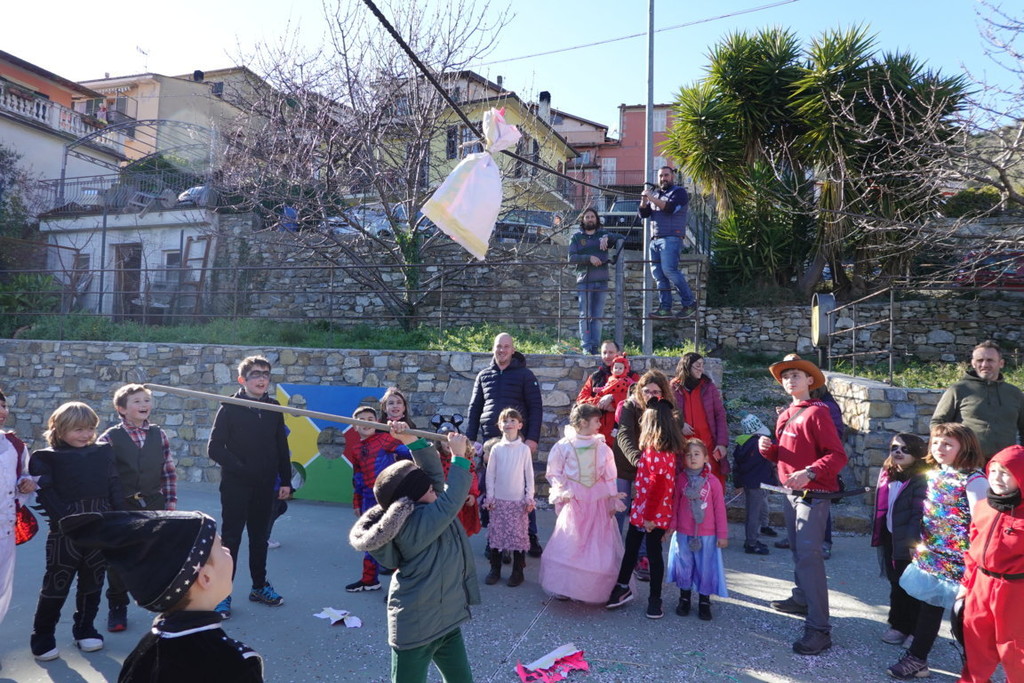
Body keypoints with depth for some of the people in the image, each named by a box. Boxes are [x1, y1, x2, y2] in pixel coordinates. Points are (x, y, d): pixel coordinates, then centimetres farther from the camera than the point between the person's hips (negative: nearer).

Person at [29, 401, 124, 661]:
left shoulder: (103, 452, 6)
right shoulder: (46, 458, -5)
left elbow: (114, 488, 7)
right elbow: (47, 495, -10)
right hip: (65, 533, -4)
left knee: (92, 583, 14)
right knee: (56, 585, 5)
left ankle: (85, 629, 29)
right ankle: (42, 637, 20)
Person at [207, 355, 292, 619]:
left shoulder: (273, 409, 5)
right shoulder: (230, 408, -7)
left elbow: (282, 447, 8)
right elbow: (215, 447, -11)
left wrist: (286, 481, 7)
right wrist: (239, 468, -16)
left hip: (265, 486, 4)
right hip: (235, 486, -4)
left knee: (260, 537, 14)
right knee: (230, 538, 2)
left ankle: (259, 586, 28)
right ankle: (222, 593, 12)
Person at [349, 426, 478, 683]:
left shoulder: (423, 512, 2)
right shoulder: (417, 522, -25)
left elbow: (434, 473, 1)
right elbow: (452, 498, -27)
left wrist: (412, 440, -9)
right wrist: (459, 456, -18)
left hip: (445, 620, 9)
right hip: (417, 627, -9)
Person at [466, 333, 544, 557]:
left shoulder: (524, 374, 3)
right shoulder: (484, 376, 13)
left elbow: (536, 408, -1)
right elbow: (474, 408, 14)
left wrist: (533, 438, -10)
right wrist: (470, 439, 6)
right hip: (489, 440, 3)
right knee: (489, 490, 5)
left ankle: (531, 536, 8)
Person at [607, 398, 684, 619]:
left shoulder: (655, 452, -22)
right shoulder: (668, 449, 4)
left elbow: (657, 486, -24)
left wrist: (649, 515, -19)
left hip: (652, 514, -9)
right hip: (641, 511, 9)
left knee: (654, 554, 5)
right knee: (630, 549, 18)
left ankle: (655, 598, 19)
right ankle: (622, 588, 32)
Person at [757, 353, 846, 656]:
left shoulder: (817, 412, -12)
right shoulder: (786, 415, 13)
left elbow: (838, 455, -17)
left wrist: (810, 473, -31)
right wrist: (768, 448, -3)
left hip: (813, 494, -8)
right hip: (791, 492, 8)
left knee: (809, 555, -12)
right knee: (797, 550, 19)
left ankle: (819, 629, -9)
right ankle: (802, 599, 36)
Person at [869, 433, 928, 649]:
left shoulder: (922, 479, -18)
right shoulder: (886, 474, 7)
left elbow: (920, 514, -21)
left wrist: (913, 543, -23)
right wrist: (878, 536, 15)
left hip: (909, 543, -7)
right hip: (890, 539, 7)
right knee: (896, 585, 18)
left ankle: (917, 630, 21)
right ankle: (899, 625, 31)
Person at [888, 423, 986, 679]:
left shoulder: (973, 480, -15)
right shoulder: (934, 474, 7)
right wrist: (921, 545, 16)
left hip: (958, 560, -7)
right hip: (930, 555, 7)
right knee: (929, 605, 15)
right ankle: (916, 659, 24)